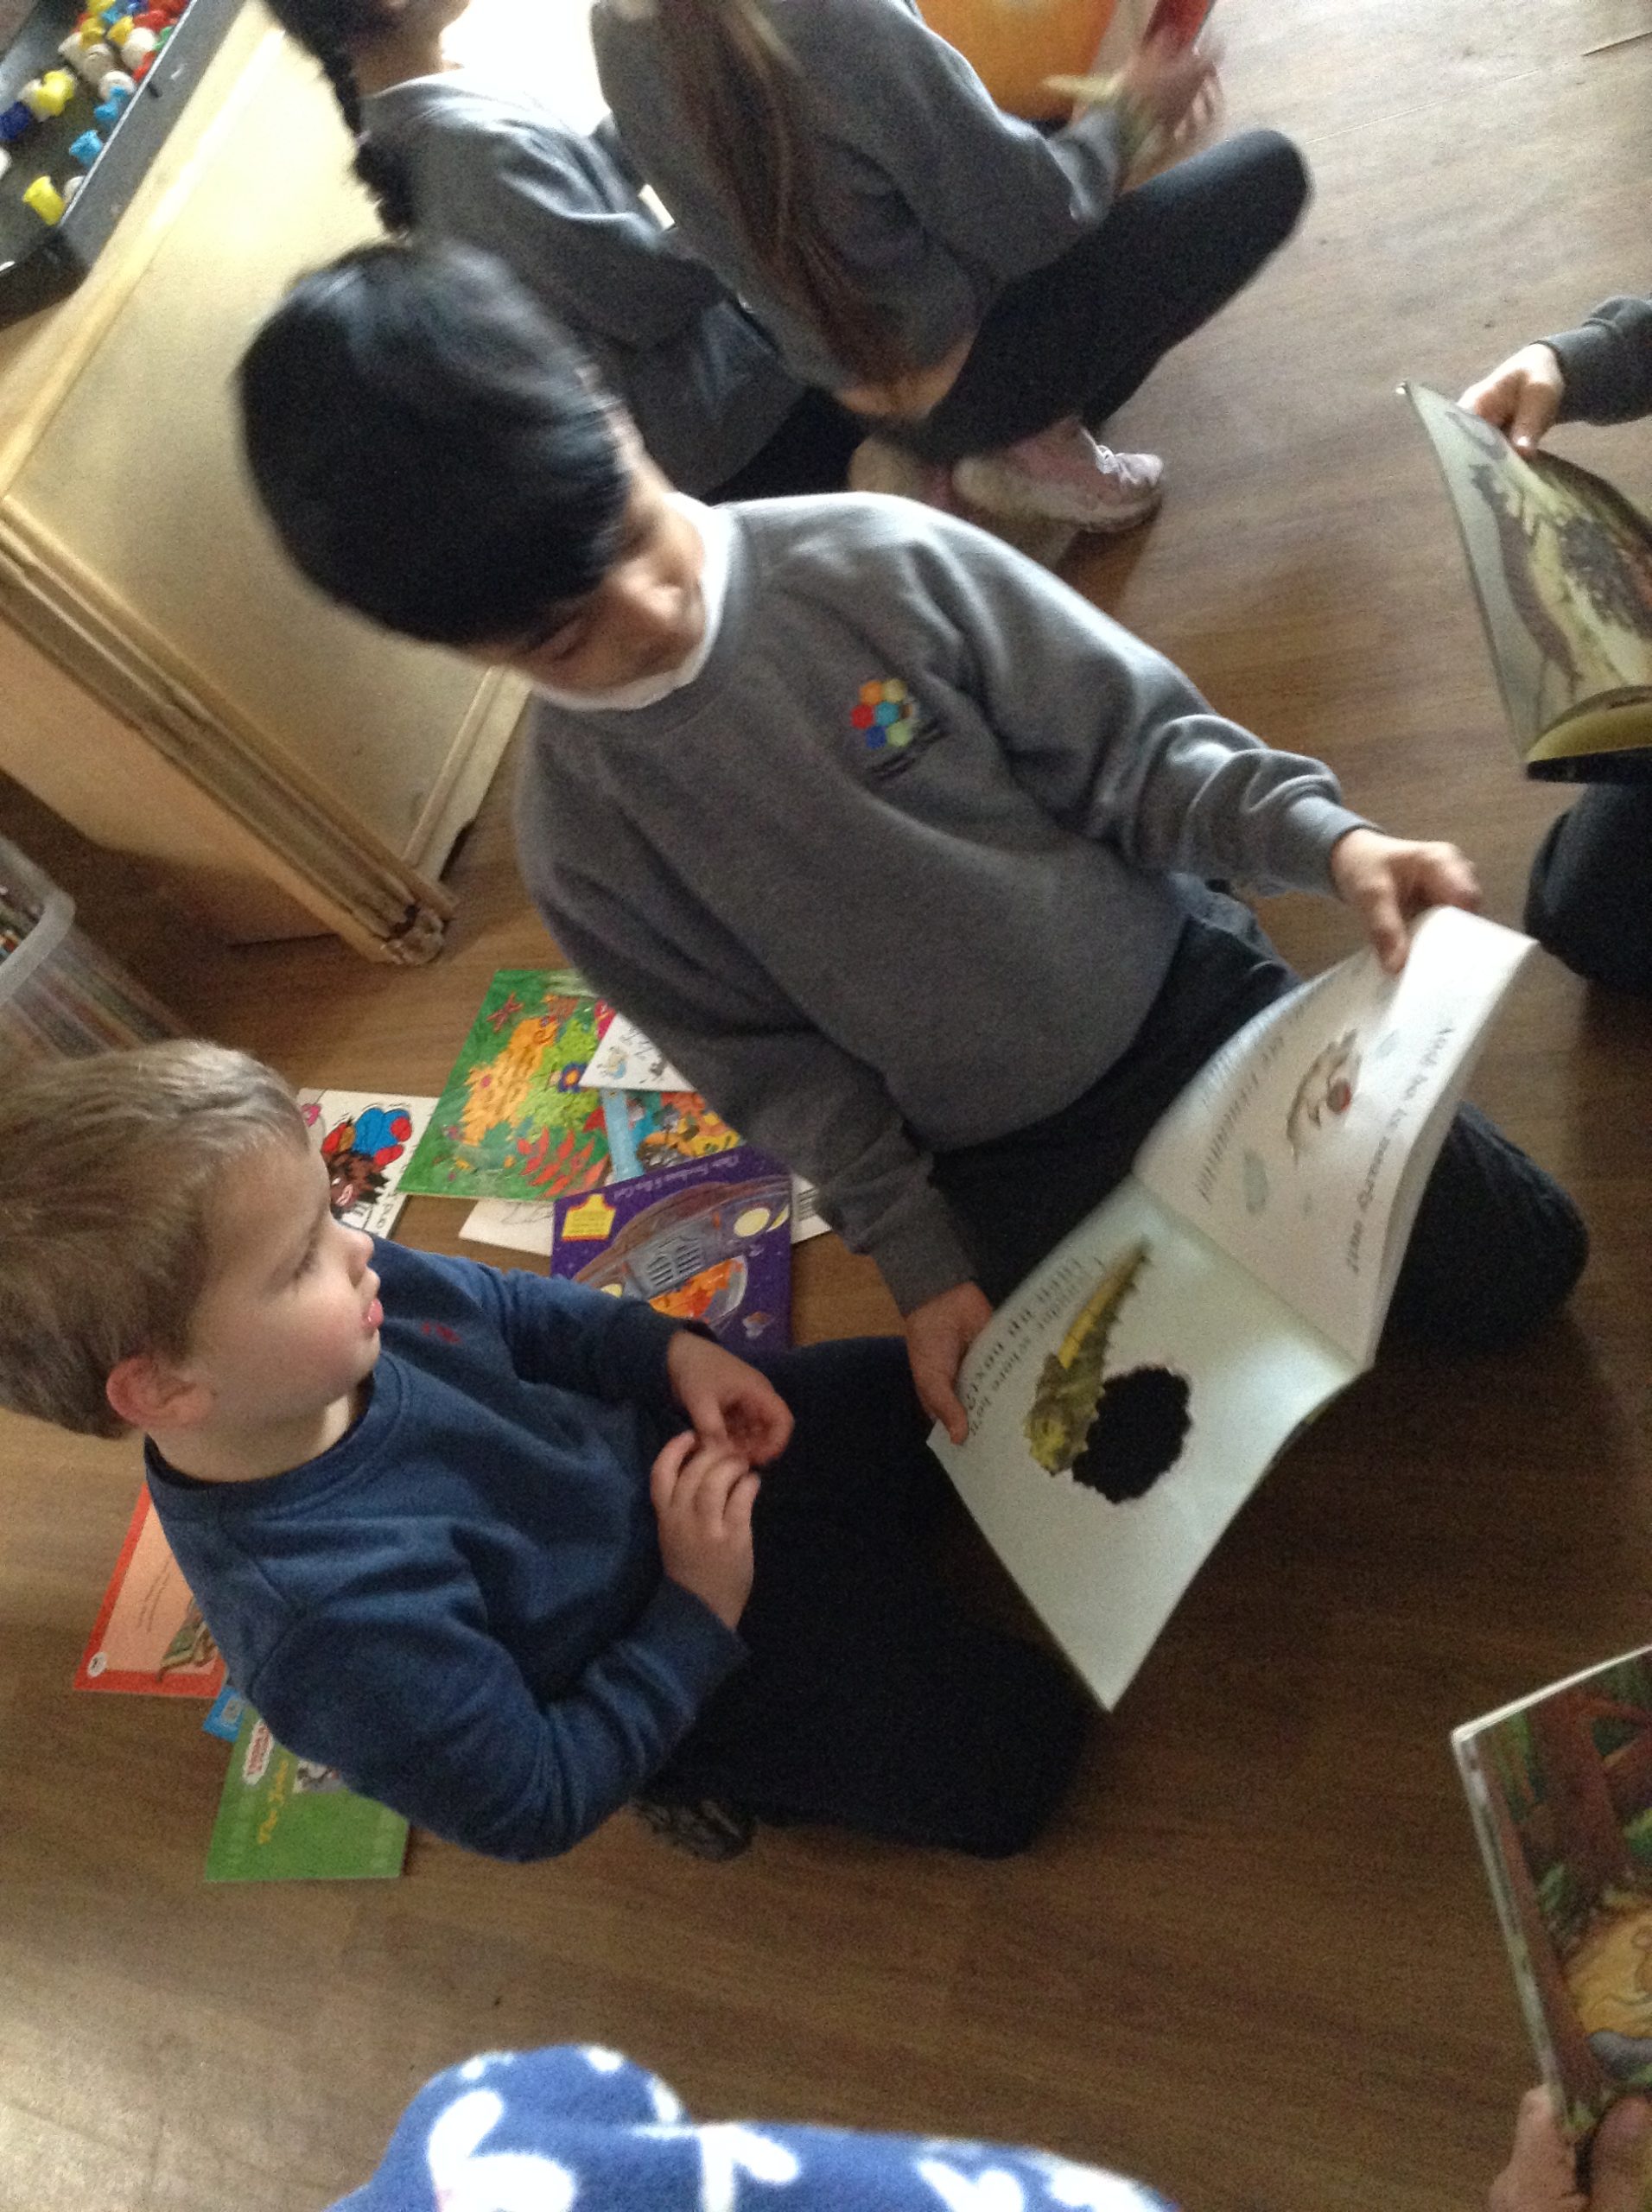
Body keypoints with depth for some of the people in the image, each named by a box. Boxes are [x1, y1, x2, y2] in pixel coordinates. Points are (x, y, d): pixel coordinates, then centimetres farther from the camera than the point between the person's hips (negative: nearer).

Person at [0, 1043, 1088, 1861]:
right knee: (1019, 1747, -1)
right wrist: (697, 1615, -23)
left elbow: (518, 1310, 1)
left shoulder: (350, 1302, -21)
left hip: (654, 1447, 6)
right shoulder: (330, 1618, -39)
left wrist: (669, 1348, -14)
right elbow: (535, 1805, -24)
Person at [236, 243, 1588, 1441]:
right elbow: (772, 1070, -5)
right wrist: (919, 1260, -6)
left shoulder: (876, 561, -17)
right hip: (1004, 1166, 0)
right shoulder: (580, 843, -14)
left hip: (1175, 990, 1)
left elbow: (1133, 747, -9)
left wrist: (1324, 837, -23)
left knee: (1515, 1271, 6)